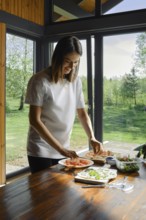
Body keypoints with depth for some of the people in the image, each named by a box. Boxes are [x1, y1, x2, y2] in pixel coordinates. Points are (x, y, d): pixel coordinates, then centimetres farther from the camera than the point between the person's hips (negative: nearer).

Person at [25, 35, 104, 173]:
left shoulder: (75, 81, 1)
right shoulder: (40, 81, -14)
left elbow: (82, 113, 8)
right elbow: (34, 120, -16)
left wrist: (91, 137, -9)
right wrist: (60, 148, -21)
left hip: (64, 150, 5)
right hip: (41, 151, -4)